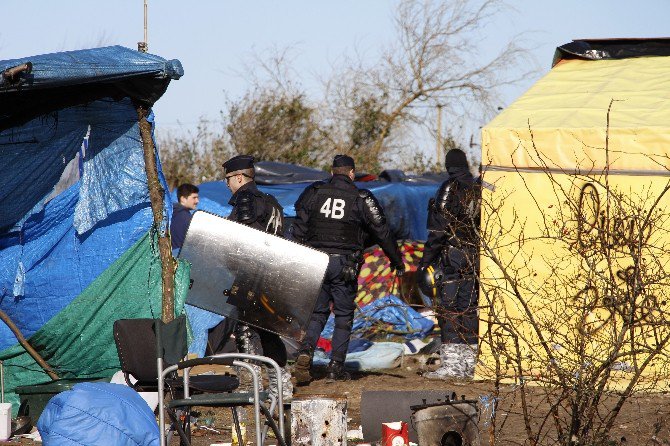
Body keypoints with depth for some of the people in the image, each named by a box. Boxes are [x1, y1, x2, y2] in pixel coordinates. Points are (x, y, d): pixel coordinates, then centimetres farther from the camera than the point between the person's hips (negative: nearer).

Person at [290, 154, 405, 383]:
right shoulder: (361, 199, 0)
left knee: (317, 312, 10)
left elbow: (298, 229, 3)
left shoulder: (314, 193, 5)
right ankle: (336, 367, 5)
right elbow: (382, 232, 5)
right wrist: (396, 259, 17)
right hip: (344, 264, -2)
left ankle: (306, 351, -14)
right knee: (344, 316, 8)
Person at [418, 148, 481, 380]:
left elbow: (439, 227, -12)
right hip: (477, 257, 6)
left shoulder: (449, 189, -8)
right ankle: (469, 363, 12)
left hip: (454, 257, -6)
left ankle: (451, 363, -12)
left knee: (449, 310, -6)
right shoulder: (479, 189, 10)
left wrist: (427, 257, -8)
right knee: (470, 308, 11)